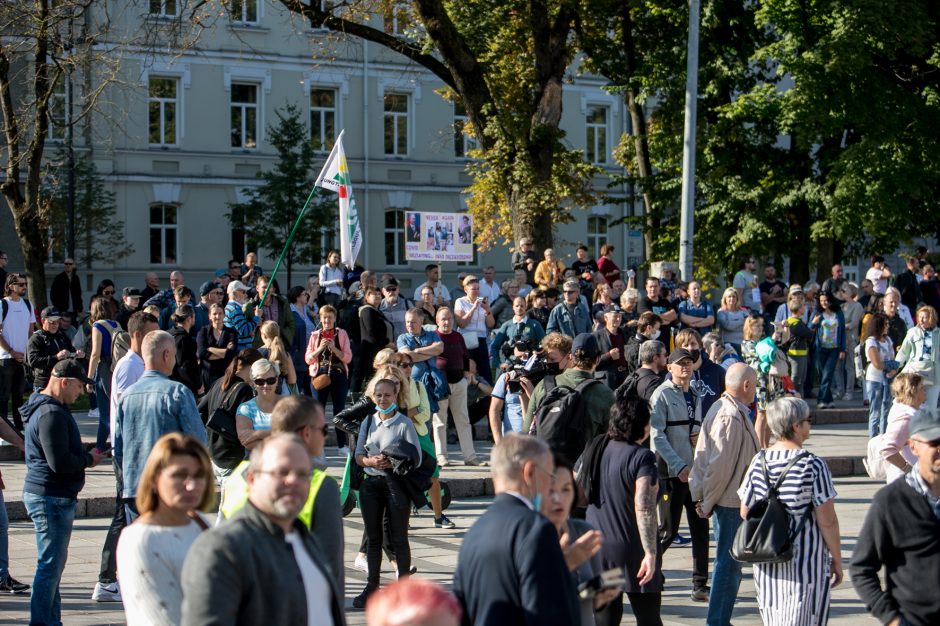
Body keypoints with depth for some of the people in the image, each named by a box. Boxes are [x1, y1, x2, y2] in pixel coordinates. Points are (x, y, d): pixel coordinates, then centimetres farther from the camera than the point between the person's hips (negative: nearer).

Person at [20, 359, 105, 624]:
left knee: (53, 563, 17)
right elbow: (60, 463, -24)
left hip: (52, 497, 11)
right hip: (52, 498, -11)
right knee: (51, 565, -6)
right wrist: (89, 459, -9)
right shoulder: (52, 414, -19)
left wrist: (85, 456, 8)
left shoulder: (44, 408, 15)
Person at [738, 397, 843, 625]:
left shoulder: (759, 462, 0)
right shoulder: (813, 465, -14)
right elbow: (827, 522, -13)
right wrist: (837, 560, -2)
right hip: (805, 563, -5)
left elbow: (745, 512, 6)